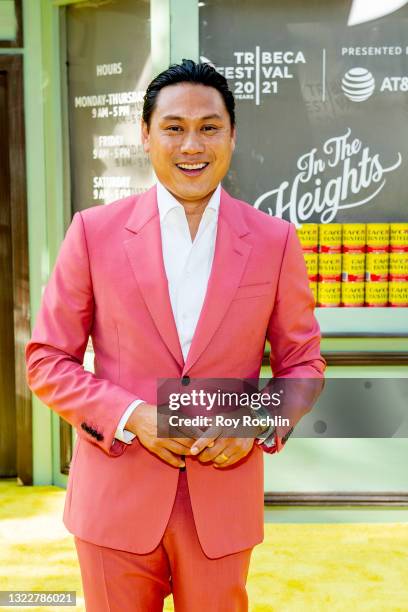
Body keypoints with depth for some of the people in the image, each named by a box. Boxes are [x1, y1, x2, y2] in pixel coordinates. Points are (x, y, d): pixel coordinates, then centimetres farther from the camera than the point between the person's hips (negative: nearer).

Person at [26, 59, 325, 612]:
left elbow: (302, 361, 7)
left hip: (222, 505, 1)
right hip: (116, 501, 0)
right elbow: (47, 360, 0)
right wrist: (131, 416, -14)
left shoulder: (275, 241, -1)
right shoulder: (95, 231, -4)